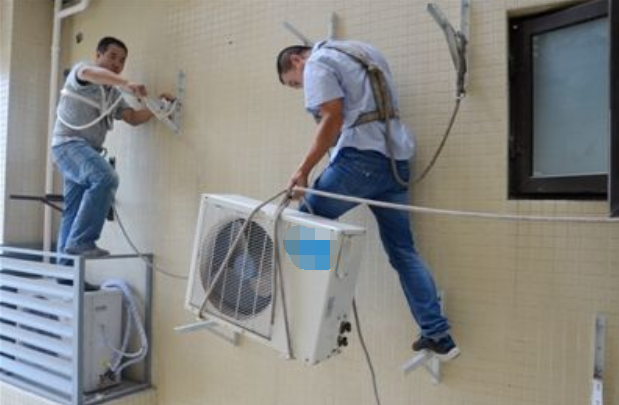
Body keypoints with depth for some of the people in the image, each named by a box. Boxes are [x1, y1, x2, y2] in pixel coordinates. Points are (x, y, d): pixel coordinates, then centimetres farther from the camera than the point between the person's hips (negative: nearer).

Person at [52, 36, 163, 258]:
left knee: (74, 212, 9)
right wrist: (127, 83, -42)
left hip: (88, 150, 9)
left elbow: (133, 117, 10)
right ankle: (81, 241, -27)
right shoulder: (80, 70, -2)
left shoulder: (113, 93, 20)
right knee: (106, 177, -32)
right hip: (69, 144, -8)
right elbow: (89, 73, -28)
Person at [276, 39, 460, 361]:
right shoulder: (360, 52, 27)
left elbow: (333, 120, -13)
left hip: (361, 157, -8)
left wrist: (303, 170, -12)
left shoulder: (317, 63, 1)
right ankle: (438, 336, 12)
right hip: (396, 160, 8)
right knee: (403, 250, 10)